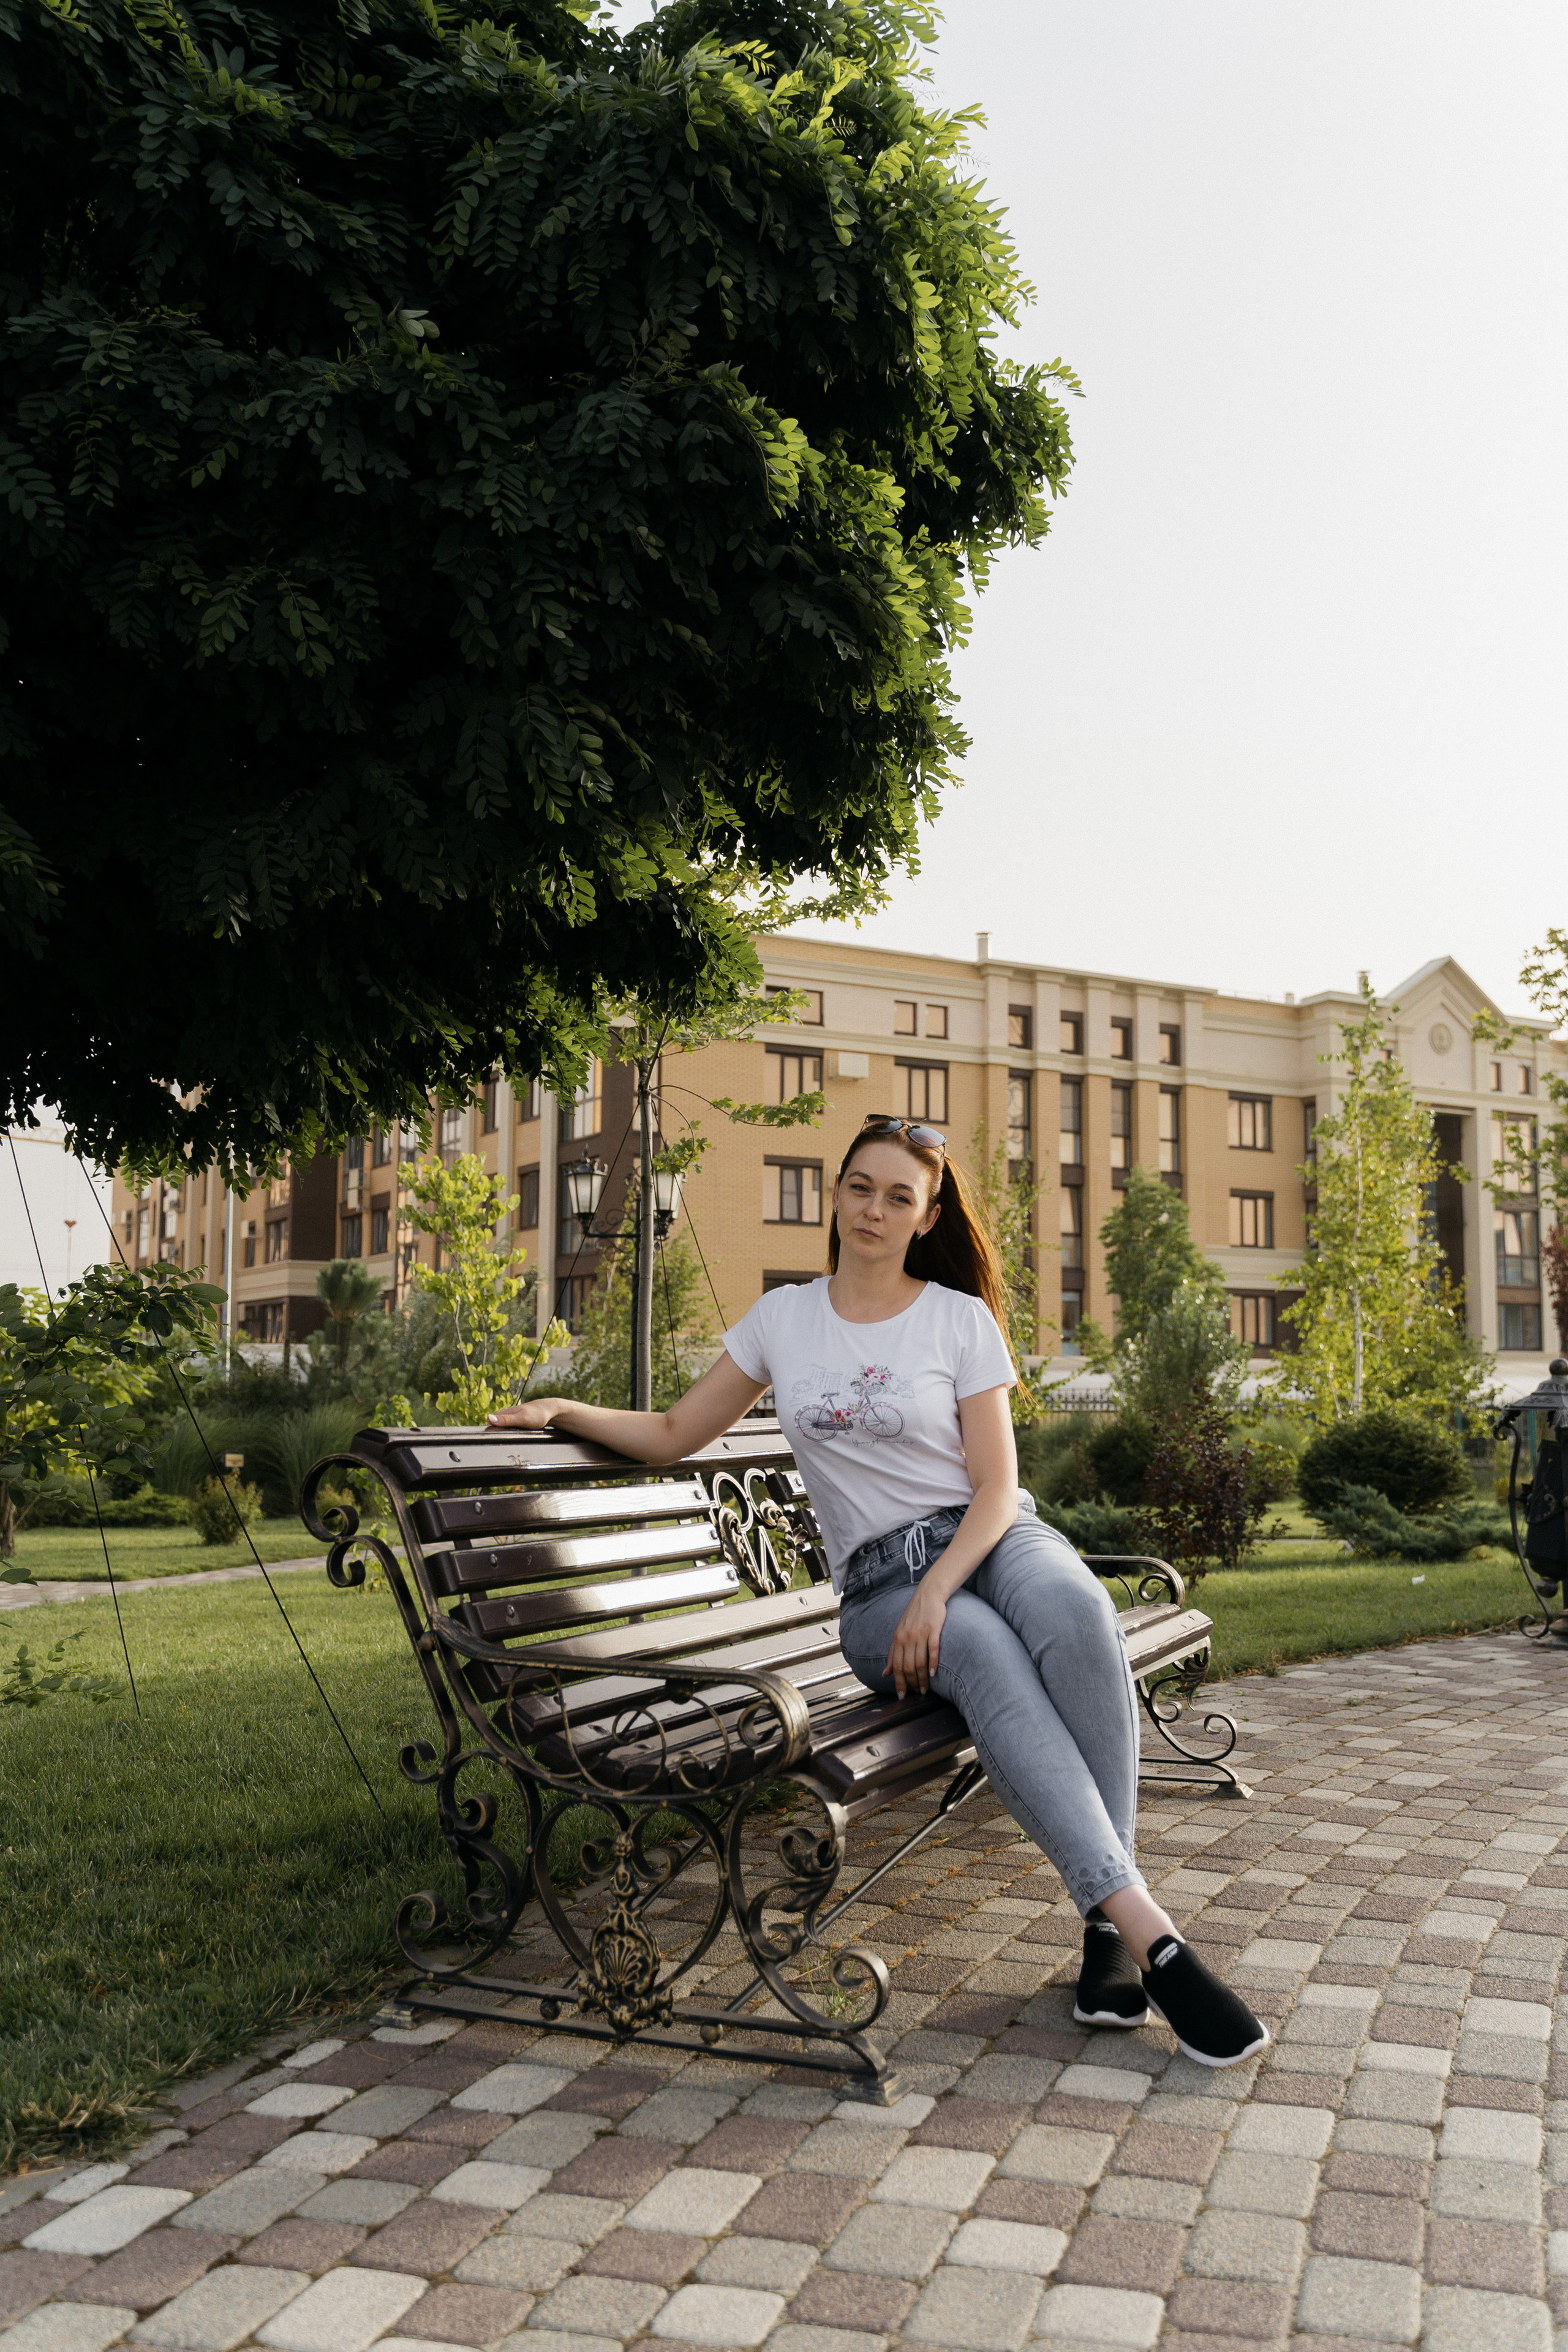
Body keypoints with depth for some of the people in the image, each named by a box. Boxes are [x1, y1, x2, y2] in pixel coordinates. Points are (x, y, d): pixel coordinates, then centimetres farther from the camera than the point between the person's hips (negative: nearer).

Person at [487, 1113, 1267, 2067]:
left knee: (1076, 1614, -37)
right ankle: (1148, 1928, -42)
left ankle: (1105, 1923, -34)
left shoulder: (961, 1319, 4)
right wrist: (562, 1410, 5)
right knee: (984, 1653, -36)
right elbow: (675, 1434, 18)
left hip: (992, 1541, 0)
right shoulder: (783, 1318, 12)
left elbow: (997, 1489, -1)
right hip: (878, 1583, 0)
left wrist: (936, 1591, -17)